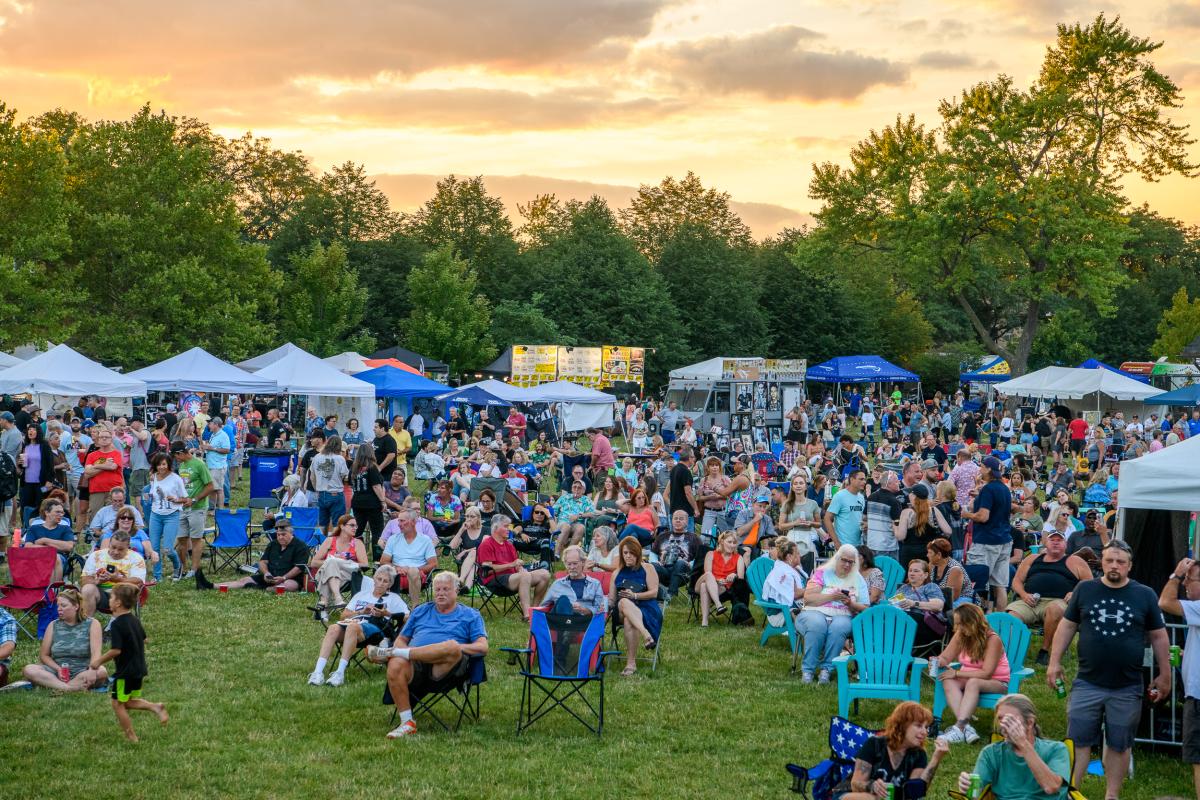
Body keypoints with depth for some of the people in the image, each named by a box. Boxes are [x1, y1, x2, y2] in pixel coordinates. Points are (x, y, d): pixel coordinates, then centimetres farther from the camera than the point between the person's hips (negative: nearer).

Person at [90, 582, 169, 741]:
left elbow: (116, 650, -25)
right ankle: (156, 707, 2)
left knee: (118, 704, 6)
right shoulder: (135, 620, 6)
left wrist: (100, 661, -12)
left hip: (125, 671, -8)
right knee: (128, 702, 21)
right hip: (140, 669, 8)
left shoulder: (117, 624, -20)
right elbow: (143, 640, 19)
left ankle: (131, 737, 9)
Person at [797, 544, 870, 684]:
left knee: (838, 627, -36)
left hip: (842, 616, 1)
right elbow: (808, 598, -1)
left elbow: (865, 609, 11)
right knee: (817, 624, -37)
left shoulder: (858, 581, 17)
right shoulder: (822, 573, 11)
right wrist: (831, 596, -11)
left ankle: (826, 669, -28)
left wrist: (851, 604, -9)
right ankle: (807, 669, -28)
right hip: (814, 613, -1)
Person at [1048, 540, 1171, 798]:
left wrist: (1164, 675, 7)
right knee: (1079, 741, 1)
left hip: (1127, 689, 0)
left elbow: (1158, 636, 7)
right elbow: (1067, 626, 7)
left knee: (1119, 745, 9)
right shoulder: (1084, 590, 2)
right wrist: (1055, 662, 2)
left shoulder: (1145, 595, 1)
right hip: (1087, 684, 0)